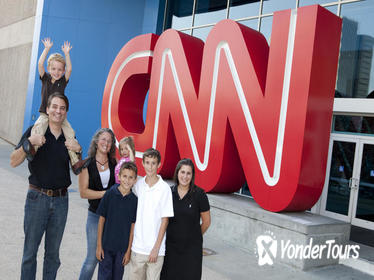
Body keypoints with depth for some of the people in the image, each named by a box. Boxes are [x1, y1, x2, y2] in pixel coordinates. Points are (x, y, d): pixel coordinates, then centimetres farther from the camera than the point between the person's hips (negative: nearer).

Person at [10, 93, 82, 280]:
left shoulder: (69, 137, 6)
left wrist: (78, 151, -6)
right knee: (30, 252, 4)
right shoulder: (35, 131, -3)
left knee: (53, 253, 12)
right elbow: (14, 162, -6)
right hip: (37, 197, -3)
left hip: (61, 200, 3)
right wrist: (28, 143, -21)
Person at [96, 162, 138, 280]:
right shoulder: (110, 194, -8)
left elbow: (132, 226, -1)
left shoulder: (134, 200, -5)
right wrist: (99, 246, -3)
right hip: (106, 245, -1)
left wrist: (128, 251, -1)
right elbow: (101, 220, -3)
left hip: (123, 248, 1)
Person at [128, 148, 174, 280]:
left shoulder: (164, 188, -9)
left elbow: (165, 220, -7)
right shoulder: (138, 185, 2)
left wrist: (156, 248, -9)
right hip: (137, 246, 3)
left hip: (155, 249, -3)